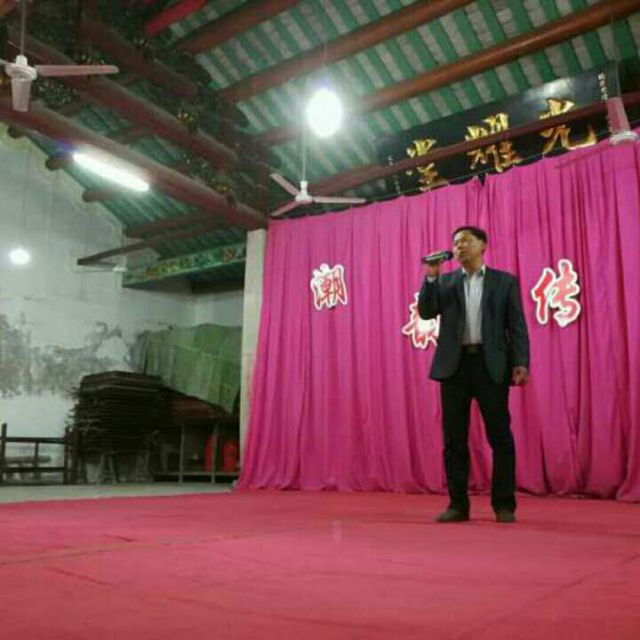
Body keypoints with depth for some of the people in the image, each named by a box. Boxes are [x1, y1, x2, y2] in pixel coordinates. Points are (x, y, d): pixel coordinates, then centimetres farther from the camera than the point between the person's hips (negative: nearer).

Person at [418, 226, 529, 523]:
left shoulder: (505, 281, 9)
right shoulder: (444, 282, 15)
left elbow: (517, 325, 3)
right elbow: (426, 312, 2)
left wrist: (521, 363, -9)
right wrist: (431, 276, -6)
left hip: (492, 365, -2)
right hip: (454, 365, 2)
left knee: (500, 436, -1)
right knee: (454, 438, 4)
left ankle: (504, 504, 10)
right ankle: (458, 504, 12)